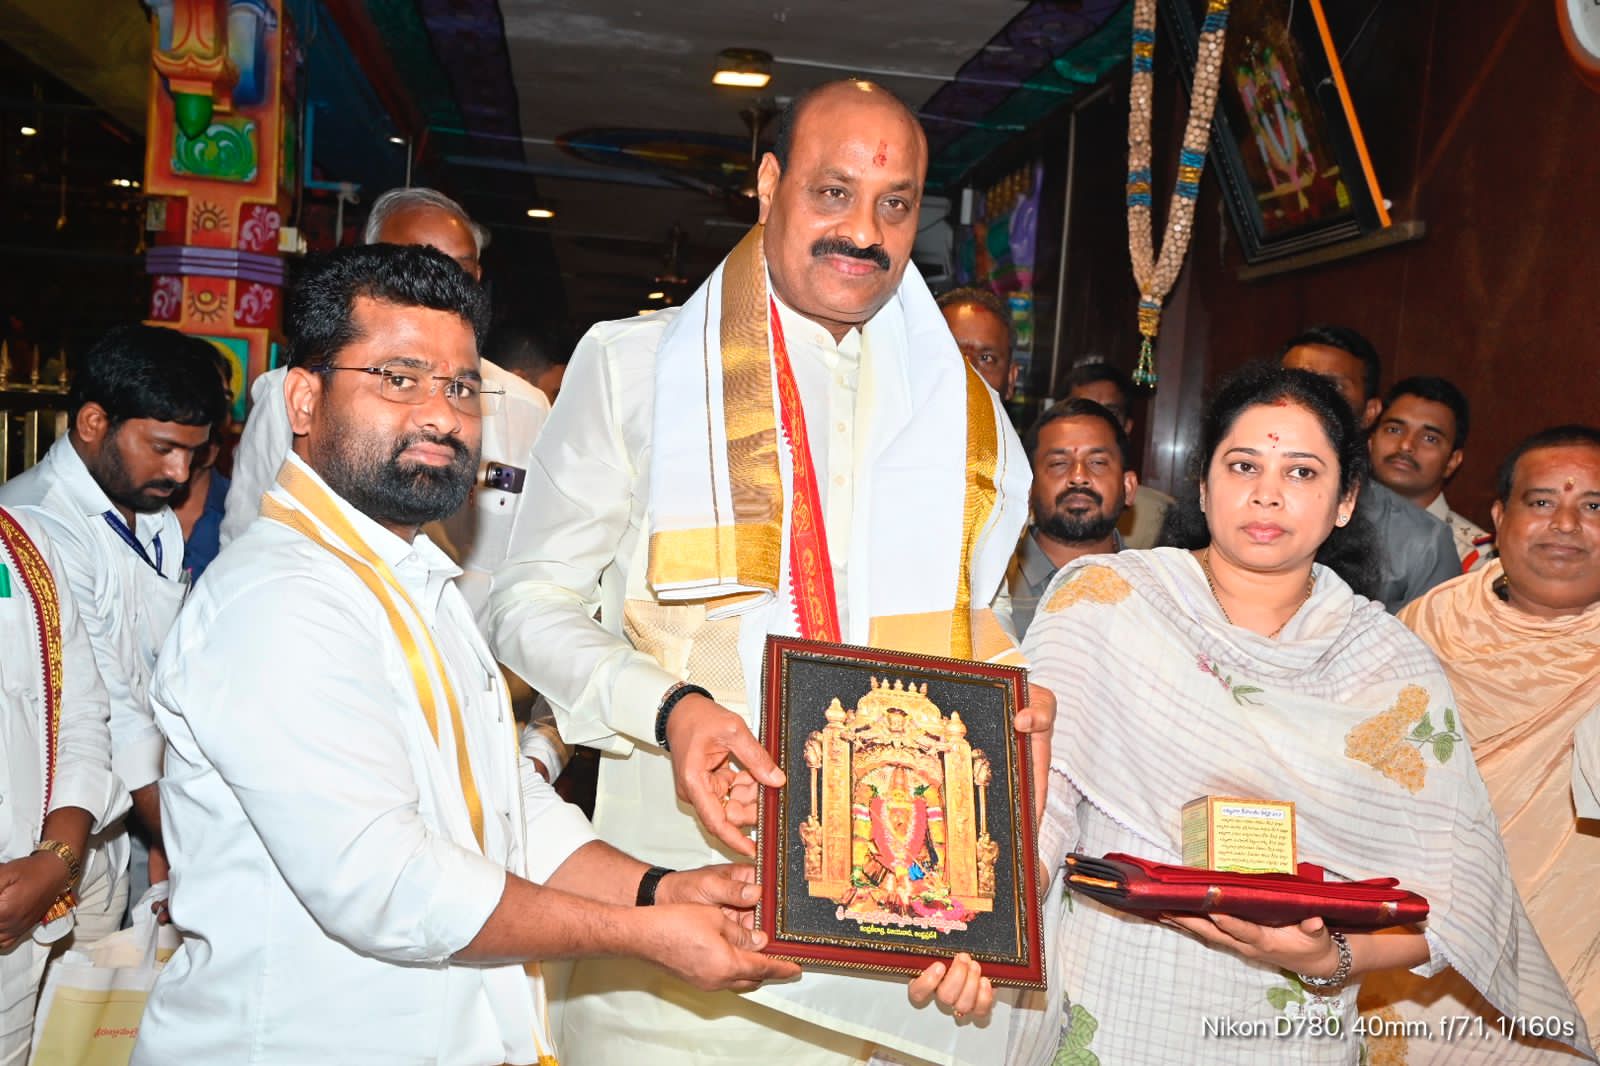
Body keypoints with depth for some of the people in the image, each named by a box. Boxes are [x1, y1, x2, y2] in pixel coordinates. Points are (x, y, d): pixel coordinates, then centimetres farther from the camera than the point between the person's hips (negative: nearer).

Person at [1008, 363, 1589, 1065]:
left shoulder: (1396, 671, -2)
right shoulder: (1102, 599, -7)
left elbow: (1460, 883, -6)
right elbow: (1032, 791, -16)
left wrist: (1332, 960, -21)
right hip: (1104, 1007, -1)